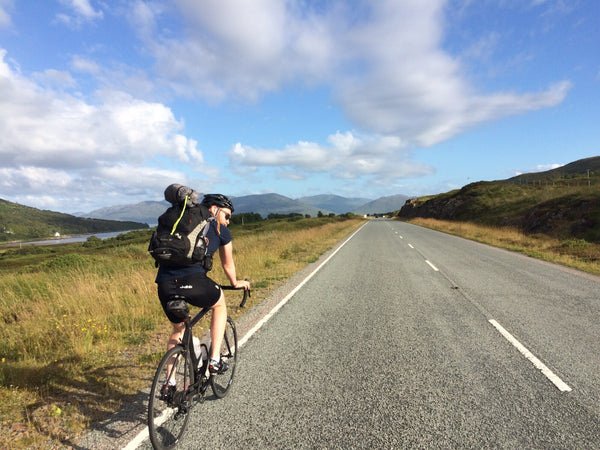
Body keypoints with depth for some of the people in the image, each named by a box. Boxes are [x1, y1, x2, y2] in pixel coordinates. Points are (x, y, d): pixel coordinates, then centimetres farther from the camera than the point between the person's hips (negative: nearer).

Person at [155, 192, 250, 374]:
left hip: (164, 284, 5)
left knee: (178, 330, 29)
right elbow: (228, 265, 25)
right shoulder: (220, 230, 14)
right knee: (220, 303, 26)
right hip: (192, 281, -5)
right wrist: (235, 283, 45)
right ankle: (215, 360, 21)